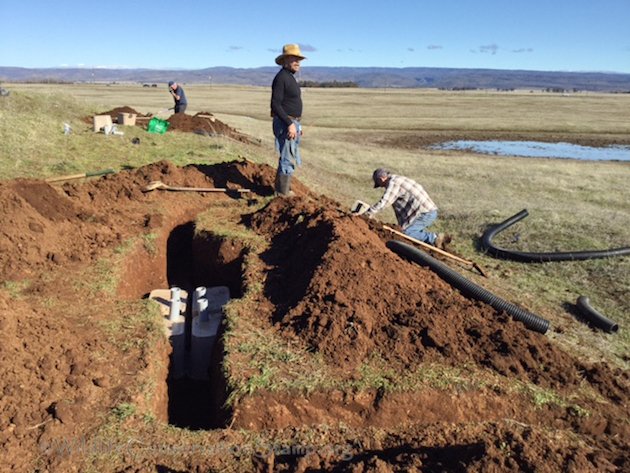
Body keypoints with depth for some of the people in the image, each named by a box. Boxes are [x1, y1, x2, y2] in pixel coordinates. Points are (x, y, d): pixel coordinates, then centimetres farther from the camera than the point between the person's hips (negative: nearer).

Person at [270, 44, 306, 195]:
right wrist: (290, 124, -25)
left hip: (292, 123, 10)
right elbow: (275, 104, -21)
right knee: (288, 160, -8)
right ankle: (284, 194, -1)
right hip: (285, 124, -10)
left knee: (288, 158, 16)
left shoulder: (290, 78, 16)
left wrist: (296, 125, 22)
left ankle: (282, 189, 26)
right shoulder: (281, 77, -15)